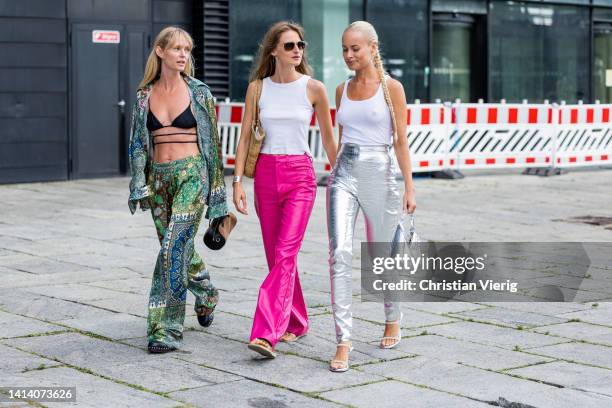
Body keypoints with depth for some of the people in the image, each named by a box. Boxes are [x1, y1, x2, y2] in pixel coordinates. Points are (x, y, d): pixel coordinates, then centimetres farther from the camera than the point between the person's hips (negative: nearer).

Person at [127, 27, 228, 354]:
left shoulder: (198, 93, 0)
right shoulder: (145, 95, 8)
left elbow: (212, 140, 3)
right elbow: (137, 143, 9)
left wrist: (216, 188, 2)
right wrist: (138, 184, -3)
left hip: (191, 174, -4)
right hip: (158, 177, 4)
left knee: (175, 247, -15)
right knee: (179, 249, 14)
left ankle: (167, 329, -11)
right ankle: (206, 294, 43)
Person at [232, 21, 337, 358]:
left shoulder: (313, 89, -1)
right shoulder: (257, 88, 4)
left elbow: (328, 139, 7)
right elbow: (245, 137, 5)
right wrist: (238, 181, -2)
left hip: (300, 175, -3)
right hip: (265, 174, 3)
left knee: (284, 254, -14)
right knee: (276, 256, 10)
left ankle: (266, 334, -20)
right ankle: (296, 323, 27)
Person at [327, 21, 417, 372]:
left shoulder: (391, 87, -3)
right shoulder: (342, 90, 9)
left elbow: (402, 141, -5)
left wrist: (409, 187, -9)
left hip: (379, 174, -3)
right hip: (344, 174, 3)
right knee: (340, 253, -13)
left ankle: (393, 319, 37)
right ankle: (344, 339, -13)